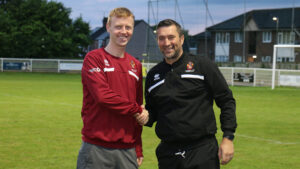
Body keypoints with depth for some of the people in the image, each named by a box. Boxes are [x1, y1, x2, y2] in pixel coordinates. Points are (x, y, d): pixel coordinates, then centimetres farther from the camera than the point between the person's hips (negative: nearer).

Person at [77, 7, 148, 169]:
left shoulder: (136, 65, 14)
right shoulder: (94, 58, -2)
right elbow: (103, 95, -15)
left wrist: (138, 150, 15)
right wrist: (136, 110, -5)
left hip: (127, 150, 5)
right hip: (96, 149, -5)